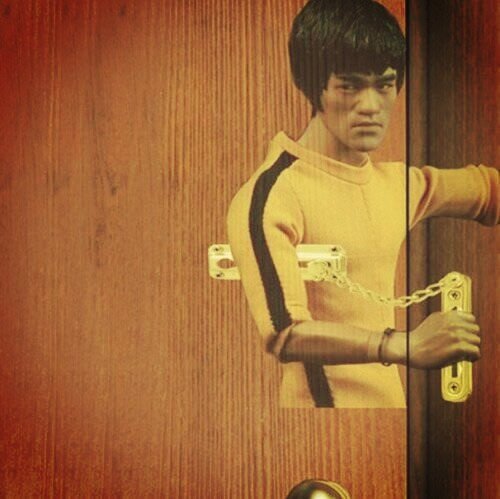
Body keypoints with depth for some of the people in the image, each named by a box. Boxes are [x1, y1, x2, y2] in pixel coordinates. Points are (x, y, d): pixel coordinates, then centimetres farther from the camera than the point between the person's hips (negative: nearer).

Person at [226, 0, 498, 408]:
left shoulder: (395, 182, 10)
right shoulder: (269, 197, -16)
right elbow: (283, 333, -27)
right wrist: (402, 346, -38)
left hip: (390, 397, 7)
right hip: (319, 401, -7)